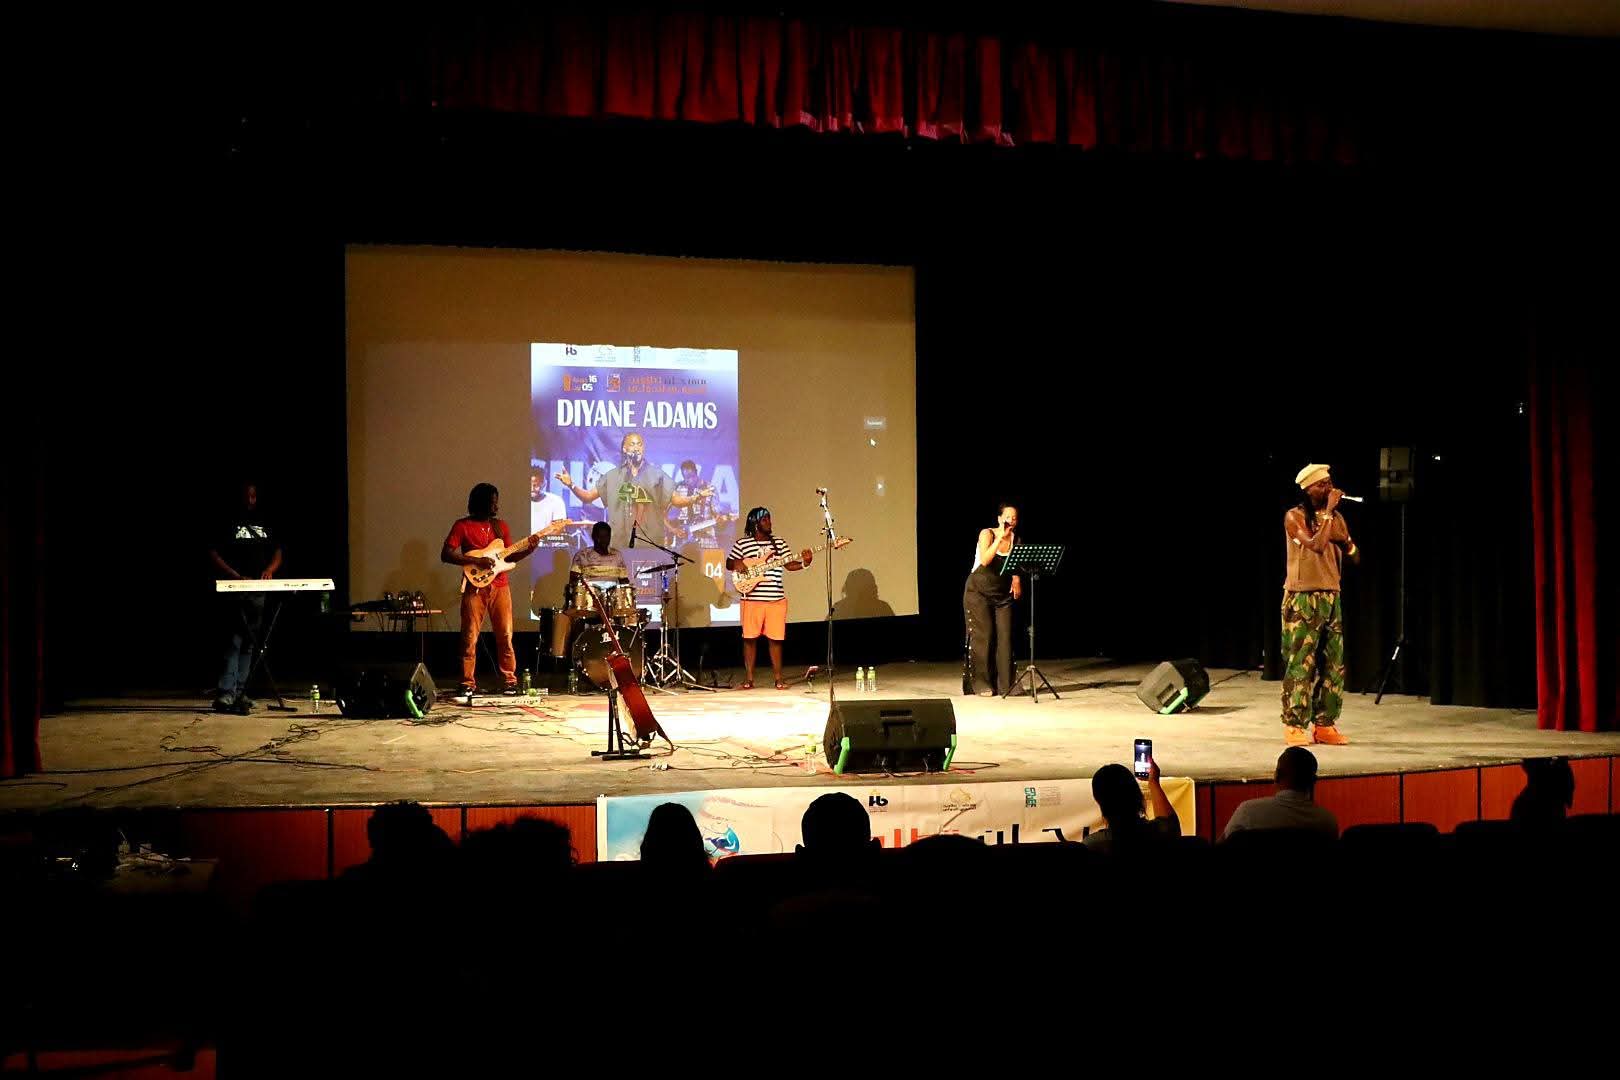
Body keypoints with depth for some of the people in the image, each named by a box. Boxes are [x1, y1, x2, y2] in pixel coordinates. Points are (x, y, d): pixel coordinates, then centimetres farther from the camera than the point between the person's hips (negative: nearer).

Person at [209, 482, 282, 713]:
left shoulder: (263, 525, 16)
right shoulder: (227, 523, -1)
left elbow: (277, 552, 19)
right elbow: (213, 554, -7)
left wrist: (270, 569, -3)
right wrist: (235, 575, -19)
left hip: (258, 591, 6)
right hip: (233, 591, -6)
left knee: (249, 644, 8)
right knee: (234, 641, -15)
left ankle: (239, 692, 14)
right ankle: (224, 694, -19)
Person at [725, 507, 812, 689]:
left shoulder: (779, 542, 11)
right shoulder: (742, 543, 3)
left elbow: (790, 564, 8)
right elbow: (729, 563, 10)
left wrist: (804, 562, -10)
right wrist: (736, 564, -12)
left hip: (776, 599, 2)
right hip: (752, 599, -2)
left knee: (775, 639, 4)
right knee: (749, 638, 1)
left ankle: (779, 679, 12)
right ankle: (749, 679, 10)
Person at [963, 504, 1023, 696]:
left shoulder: (1015, 539, 3)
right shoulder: (987, 534, -11)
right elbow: (985, 560, -26)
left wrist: (1017, 580, -10)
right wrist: (1000, 538, -30)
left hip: (1003, 594, 4)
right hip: (979, 591, -4)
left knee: (1005, 636, -4)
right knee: (983, 636, -6)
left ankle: (1006, 684, 0)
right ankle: (983, 684, 0)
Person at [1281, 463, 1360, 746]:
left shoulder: (1336, 518, 12)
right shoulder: (1295, 517, -6)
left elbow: (1355, 557, 14)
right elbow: (1315, 545, -21)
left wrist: (1344, 540, -6)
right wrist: (1328, 511, -16)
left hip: (1331, 597, 6)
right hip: (1302, 599, -6)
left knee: (1333, 665, 5)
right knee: (1300, 664, -7)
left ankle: (1324, 725, 13)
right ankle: (1294, 726, -2)